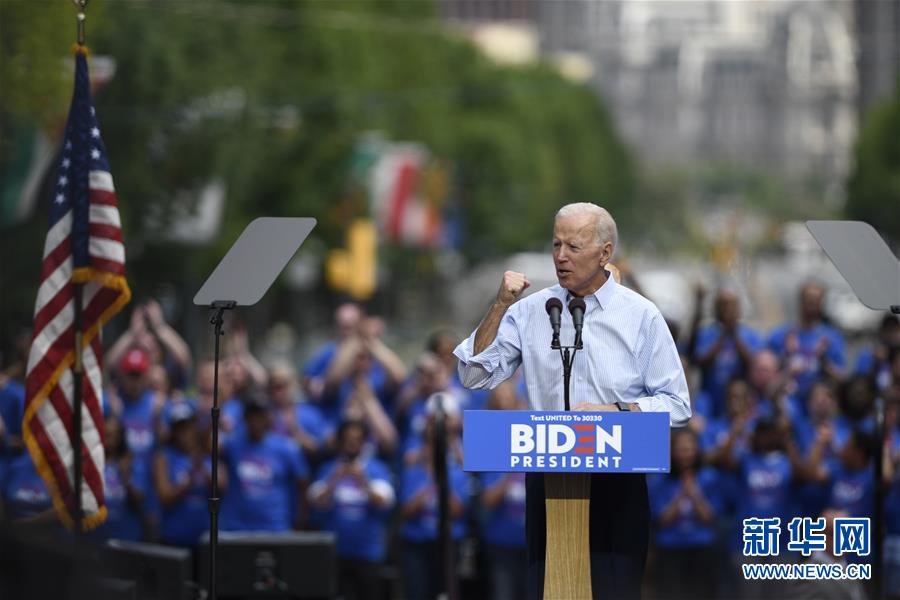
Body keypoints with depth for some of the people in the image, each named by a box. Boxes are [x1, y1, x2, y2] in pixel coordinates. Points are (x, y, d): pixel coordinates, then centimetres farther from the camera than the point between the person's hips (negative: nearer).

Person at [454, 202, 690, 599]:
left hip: (616, 478, -2)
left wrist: (614, 412, -14)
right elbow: (475, 376, 2)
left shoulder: (641, 317, 1)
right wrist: (500, 306, -6)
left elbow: (676, 406, 0)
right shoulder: (530, 311, 7)